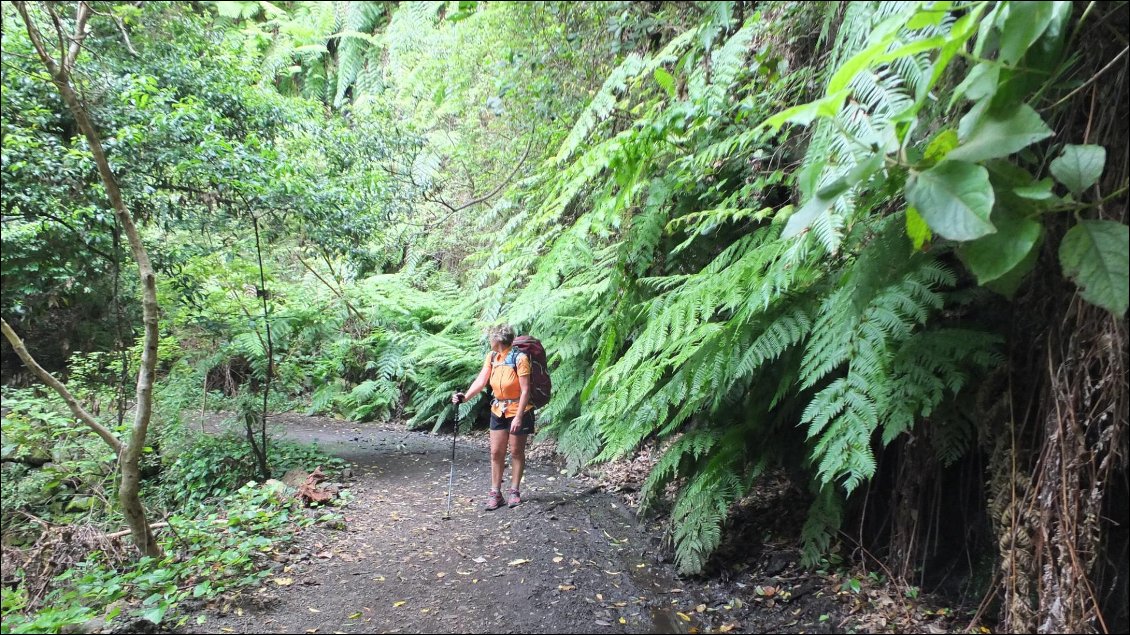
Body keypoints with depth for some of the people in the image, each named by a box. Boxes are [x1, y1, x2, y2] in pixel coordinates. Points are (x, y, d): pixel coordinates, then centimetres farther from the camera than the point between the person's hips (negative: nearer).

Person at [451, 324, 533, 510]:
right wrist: (465, 396, -24)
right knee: (496, 452, 5)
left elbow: (525, 390, -19)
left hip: (519, 411, -5)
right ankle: (495, 493, 13)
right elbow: (481, 381, -7)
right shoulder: (491, 357, 0)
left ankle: (514, 491, 20)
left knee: (516, 452, 7)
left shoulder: (519, 358, -18)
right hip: (498, 410, 5)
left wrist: (518, 417, -22)